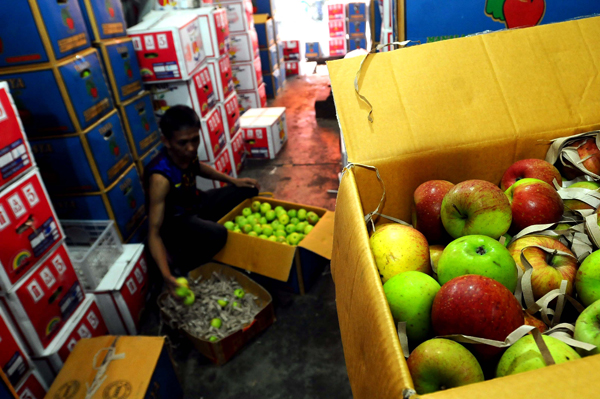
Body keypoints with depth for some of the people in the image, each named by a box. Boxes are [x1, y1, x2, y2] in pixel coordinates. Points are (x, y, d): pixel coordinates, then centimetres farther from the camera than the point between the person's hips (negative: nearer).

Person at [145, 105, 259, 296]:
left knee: (248, 191, 6)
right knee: (216, 234, -37)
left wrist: (233, 180, 6)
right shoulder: (160, 177, -36)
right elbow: (154, 232, -35)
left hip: (195, 205, 8)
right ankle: (179, 267, -9)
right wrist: (167, 275, -47)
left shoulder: (186, 152, -15)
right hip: (174, 220, -7)